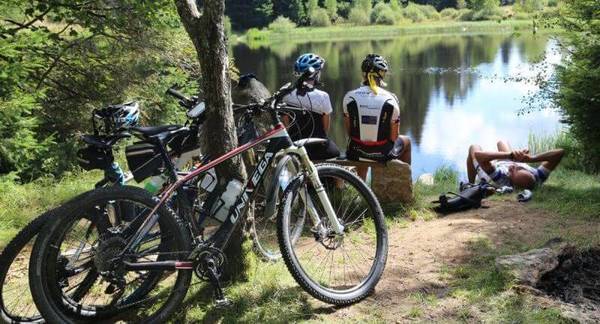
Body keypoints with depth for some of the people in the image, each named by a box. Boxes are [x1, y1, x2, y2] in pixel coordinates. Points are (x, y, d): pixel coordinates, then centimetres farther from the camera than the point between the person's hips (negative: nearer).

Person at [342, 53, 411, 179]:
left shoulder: (349, 97, -9)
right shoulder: (390, 99, -13)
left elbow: (349, 131, 0)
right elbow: (394, 137, -8)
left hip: (356, 154, 2)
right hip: (383, 154, -2)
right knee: (406, 141, 30)